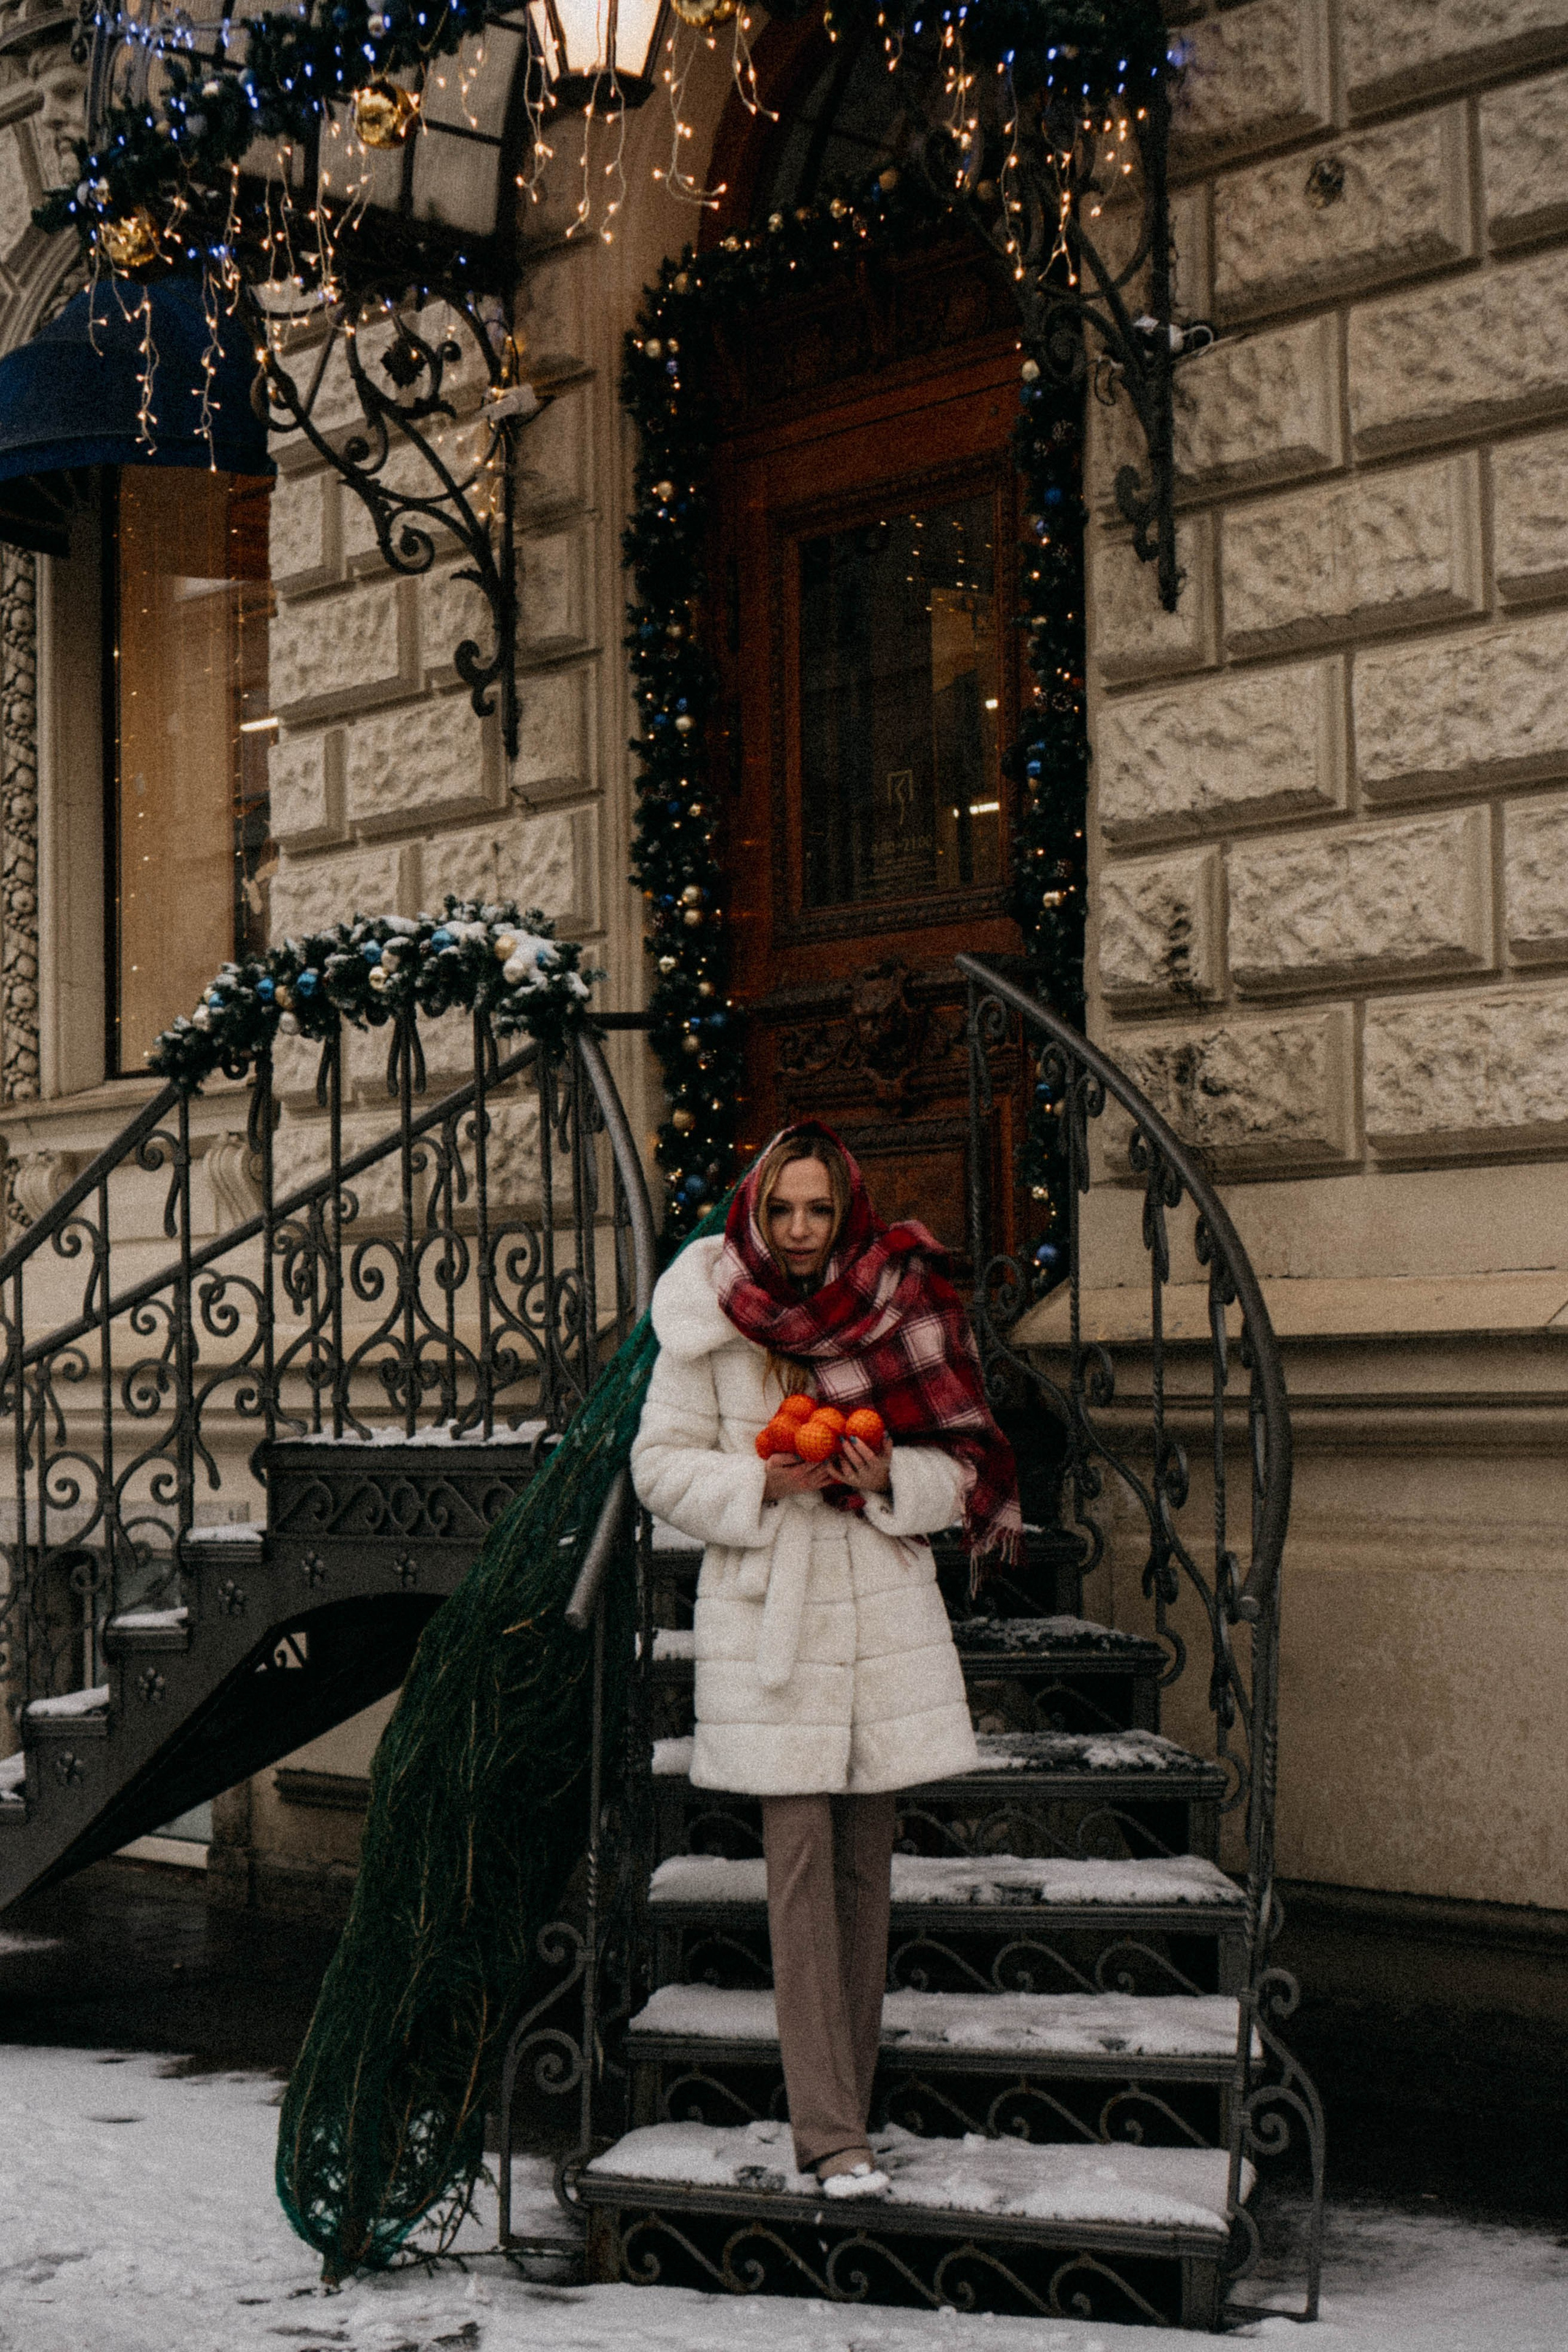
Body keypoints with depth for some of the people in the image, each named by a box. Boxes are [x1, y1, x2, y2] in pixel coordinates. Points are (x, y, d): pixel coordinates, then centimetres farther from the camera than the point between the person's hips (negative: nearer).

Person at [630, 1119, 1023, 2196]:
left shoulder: (902, 1313, 3)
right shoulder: (712, 1323, -1)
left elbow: (960, 1468, 7)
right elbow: (662, 1465, 2)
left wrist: (889, 1478, -13)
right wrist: (762, 1482, -14)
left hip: (885, 1611, 2)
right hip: (769, 1618, -2)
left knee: (865, 1864, 6)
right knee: (801, 1865, -6)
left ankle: (841, 2107, 16)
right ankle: (832, 2131, -4)